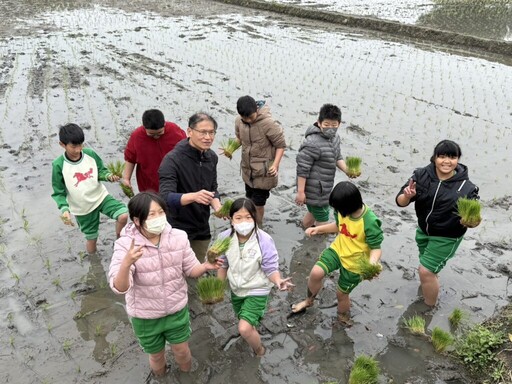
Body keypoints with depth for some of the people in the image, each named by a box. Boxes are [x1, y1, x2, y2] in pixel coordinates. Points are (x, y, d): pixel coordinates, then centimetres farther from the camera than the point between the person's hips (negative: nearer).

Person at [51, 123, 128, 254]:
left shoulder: (90, 154, -11)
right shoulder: (58, 165, -17)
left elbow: (101, 171, 4)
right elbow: (59, 193, -10)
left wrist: (108, 175, -20)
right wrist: (64, 209, -26)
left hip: (101, 197, 2)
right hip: (82, 209, -1)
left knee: (124, 215, -24)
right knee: (91, 240, 10)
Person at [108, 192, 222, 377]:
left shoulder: (178, 237, -16)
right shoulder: (125, 245, -25)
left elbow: (191, 269, -4)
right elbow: (119, 287, -33)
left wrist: (205, 266, -27)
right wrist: (127, 262, -53)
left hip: (177, 309, 2)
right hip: (145, 316, -1)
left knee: (181, 350, 20)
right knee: (156, 355, 22)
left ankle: (186, 374, 55)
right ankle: (160, 376, 57)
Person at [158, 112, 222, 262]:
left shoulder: (212, 157, -1)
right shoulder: (173, 159, -21)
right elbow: (165, 197, -30)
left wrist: (217, 206, -11)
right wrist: (194, 196, -46)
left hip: (202, 229, 6)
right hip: (178, 230, -6)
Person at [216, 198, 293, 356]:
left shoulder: (264, 240, -29)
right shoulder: (225, 237, -18)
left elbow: (271, 268, -20)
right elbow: (223, 265, -1)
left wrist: (278, 281, -41)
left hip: (257, 290, -5)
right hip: (236, 289, 5)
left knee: (244, 329, -16)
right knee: (246, 323, 26)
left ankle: (259, 352, 16)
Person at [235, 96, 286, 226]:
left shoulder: (268, 123, -26)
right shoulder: (239, 121, -7)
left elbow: (281, 145, -15)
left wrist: (275, 164, -24)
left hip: (264, 172, -6)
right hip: (247, 170, 6)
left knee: (258, 203, 4)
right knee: (250, 200, 24)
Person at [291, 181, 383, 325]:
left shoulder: (370, 222, -31)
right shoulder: (343, 211, -13)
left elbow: (376, 248, -22)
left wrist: (372, 264, -42)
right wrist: (318, 229, -2)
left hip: (355, 262, -4)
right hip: (338, 249, 5)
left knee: (342, 293, 11)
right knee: (316, 272, -14)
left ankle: (344, 318, 44)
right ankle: (309, 300, 16)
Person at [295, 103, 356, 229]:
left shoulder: (334, 138, 3)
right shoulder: (312, 143, -28)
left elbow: (337, 157, 16)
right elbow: (302, 168, -24)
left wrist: (346, 170, -4)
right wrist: (300, 192, -21)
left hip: (323, 187, 10)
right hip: (315, 190, -9)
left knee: (314, 212, 29)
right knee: (322, 220, 5)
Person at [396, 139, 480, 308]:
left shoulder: (466, 187, -23)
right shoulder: (421, 175, -18)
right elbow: (400, 202, -16)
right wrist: (407, 196, -39)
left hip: (446, 238, -4)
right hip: (423, 230, 4)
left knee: (425, 271, -8)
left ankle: (429, 308, 16)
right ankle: (430, 285, 60)